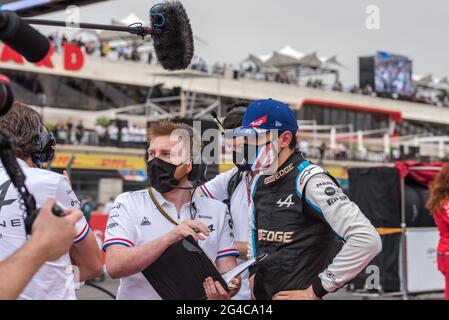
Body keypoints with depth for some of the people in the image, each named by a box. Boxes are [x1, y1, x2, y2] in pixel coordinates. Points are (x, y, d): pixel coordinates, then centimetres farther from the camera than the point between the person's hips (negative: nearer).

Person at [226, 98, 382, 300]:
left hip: (296, 294, -7)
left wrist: (315, 291, -20)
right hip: (260, 294, 7)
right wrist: (253, 273, 12)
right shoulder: (259, 181, 6)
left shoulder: (310, 180, -17)